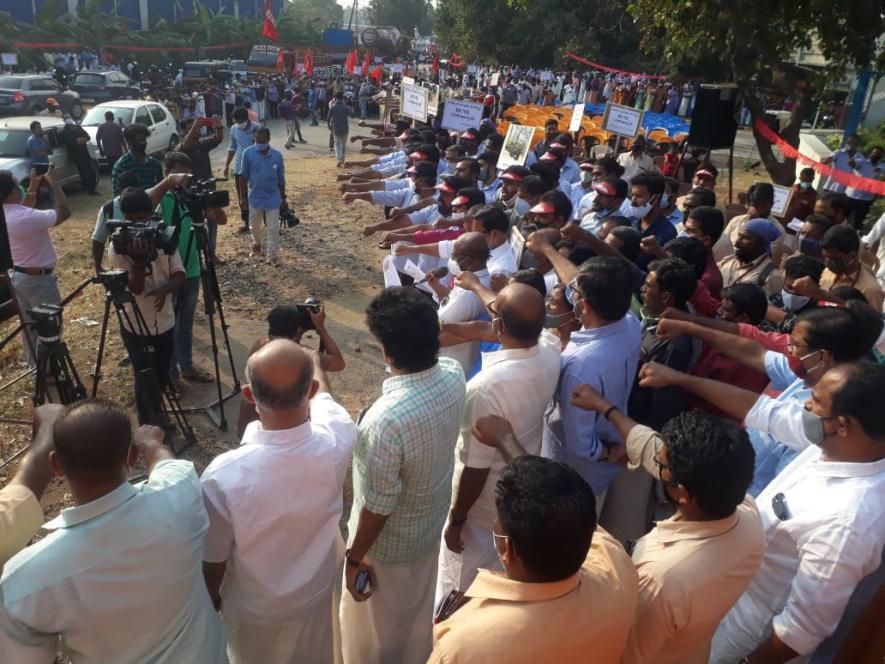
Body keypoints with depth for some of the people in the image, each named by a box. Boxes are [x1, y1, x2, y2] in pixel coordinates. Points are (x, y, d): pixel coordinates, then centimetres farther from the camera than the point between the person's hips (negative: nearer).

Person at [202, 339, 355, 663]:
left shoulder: (223, 476, -38)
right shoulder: (336, 443, -32)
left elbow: (213, 562, -19)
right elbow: (322, 392, -7)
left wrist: (211, 602, 4)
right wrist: (309, 355, 14)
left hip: (252, 610, -2)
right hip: (314, 597, 3)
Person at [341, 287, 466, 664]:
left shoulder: (387, 420, -41)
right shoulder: (453, 376, -22)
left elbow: (377, 507, -27)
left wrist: (354, 558, -12)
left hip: (389, 542, -7)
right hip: (432, 521, 7)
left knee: (376, 628, 24)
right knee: (418, 607, 35)